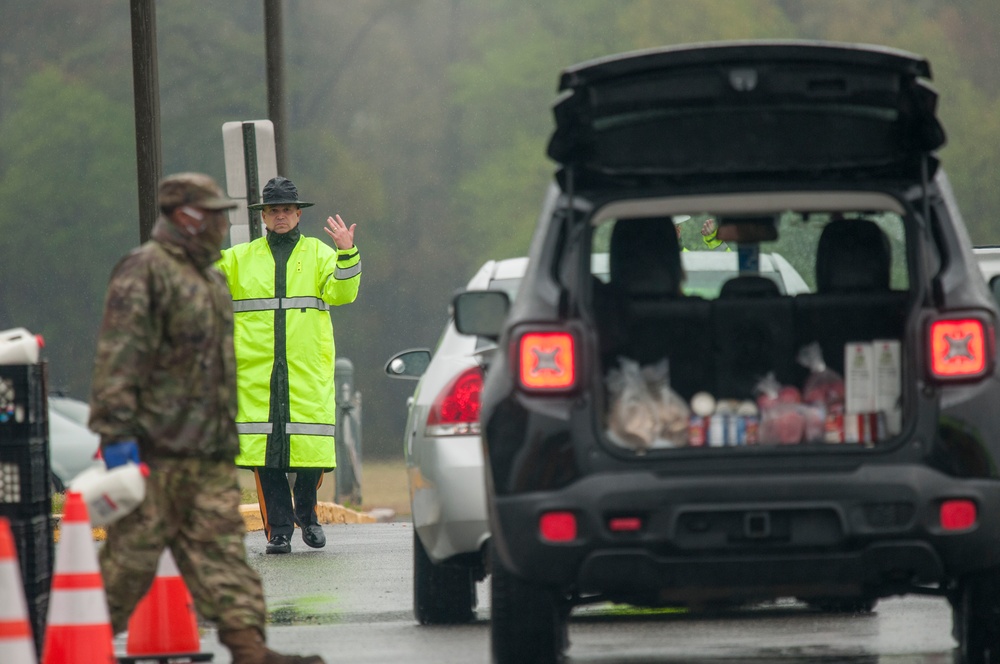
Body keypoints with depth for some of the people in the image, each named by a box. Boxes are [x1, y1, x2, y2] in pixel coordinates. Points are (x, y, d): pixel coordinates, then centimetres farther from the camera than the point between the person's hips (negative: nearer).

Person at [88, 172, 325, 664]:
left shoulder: (210, 281, 22)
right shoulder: (144, 272, -8)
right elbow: (118, 359, -15)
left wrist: (227, 435, 28)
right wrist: (117, 433, -22)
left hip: (209, 453, 9)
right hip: (156, 448, -9)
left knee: (221, 549, -1)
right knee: (132, 552, -5)